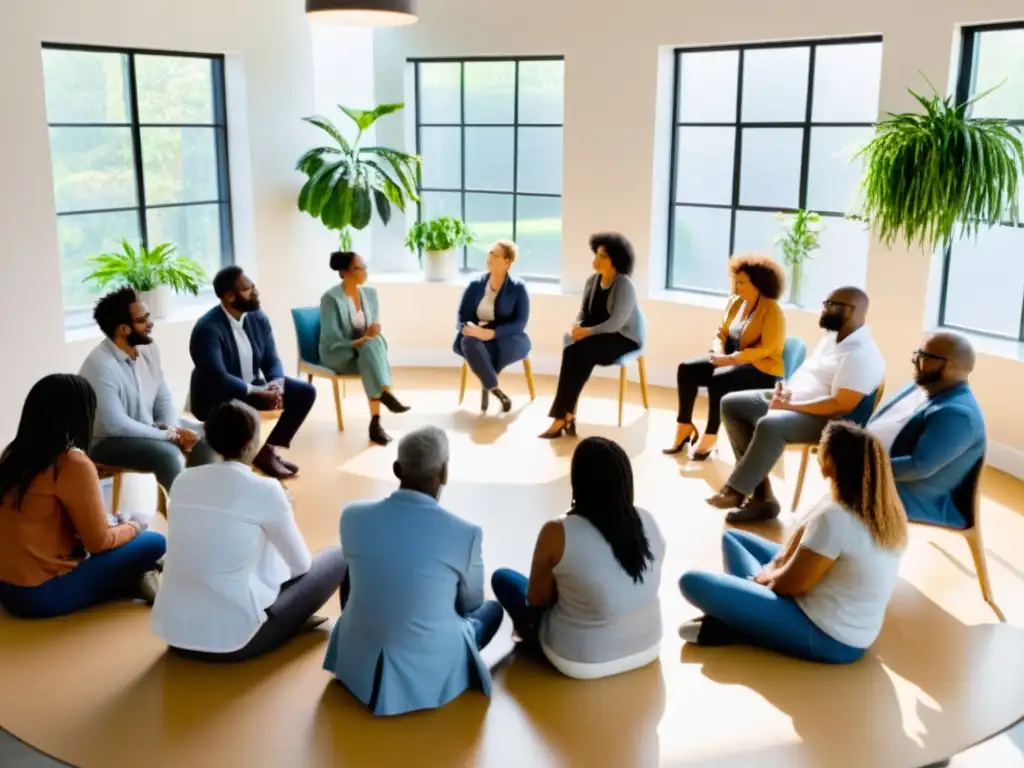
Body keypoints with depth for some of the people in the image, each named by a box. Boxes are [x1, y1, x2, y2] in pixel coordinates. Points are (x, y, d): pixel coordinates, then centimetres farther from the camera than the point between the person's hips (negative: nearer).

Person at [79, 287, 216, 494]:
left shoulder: (148, 350, -1)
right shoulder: (100, 365, -25)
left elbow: (164, 398, 6)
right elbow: (116, 425, -29)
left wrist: (173, 429, -15)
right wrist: (169, 435, -23)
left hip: (147, 430, 8)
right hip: (107, 441, -8)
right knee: (169, 454, -29)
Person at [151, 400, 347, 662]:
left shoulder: (183, 480, 4)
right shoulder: (264, 490, -11)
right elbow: (300, 564, 2)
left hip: (171, 631, 6)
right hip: (231, 640, -6)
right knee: (338, 558, 10)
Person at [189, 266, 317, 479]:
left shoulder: (258, 318, -1)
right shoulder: (208, 329, -24)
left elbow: (272, 360, 2)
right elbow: (218, 378, -31)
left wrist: (277, 383, -21)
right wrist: (259, 393, -33)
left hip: (253, 386, 7)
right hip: (216, 396, -7)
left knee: (306, 392, -6)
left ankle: (268, 449, 2)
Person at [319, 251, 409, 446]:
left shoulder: (370, 293, 5)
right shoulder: (331, 298, -13)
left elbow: (375, 325, 7)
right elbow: (330, 339, -15)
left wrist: (375, 327, -17)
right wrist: (355, 343, -31)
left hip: (366, 347, 4)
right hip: (338, 354, -4)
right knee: (371, 346, -34)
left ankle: (376, 422, -37)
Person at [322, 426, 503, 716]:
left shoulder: (352, 516, -10)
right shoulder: (465, 533, -18)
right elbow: (471, 604, 2)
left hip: (357, 669, 2)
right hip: (429, 677, -2)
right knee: (492, 608, 24)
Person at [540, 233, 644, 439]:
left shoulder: (624, 285, -14)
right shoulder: (592, 280, 8)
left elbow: (615, 323, -21)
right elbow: (583, 311, 12)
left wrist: (588, 331, -25)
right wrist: (577, 327, -10)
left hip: (622, 340, -6)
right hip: (597, 338, 6)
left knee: (579, 351, -31)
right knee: (573, 352, -29)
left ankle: (561, 417, -28)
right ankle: (568, 415, -31)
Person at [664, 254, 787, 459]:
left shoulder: (772, 311, -13)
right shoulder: (735, 302, 8)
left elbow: (765, 349, -20)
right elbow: (721, 334, 12)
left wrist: (731, 359, -25)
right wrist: (719, 354, -10)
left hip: (762, 370, -8)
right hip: (730, 361, 8)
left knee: (719, 378, -34)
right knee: (686, 369, -11)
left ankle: (710, 436, -22)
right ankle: (685, 427, -8)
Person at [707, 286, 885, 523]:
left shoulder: (861, 354, -18)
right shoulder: (832, 338, 12)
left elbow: (841, 406, -25)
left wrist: (790, 405, -23)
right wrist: (785, 392, -1)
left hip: (825, 418, -11)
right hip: (790, 400, 11)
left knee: (769, 425, -37)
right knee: (731, 404, 0)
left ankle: (736, 491, -18)